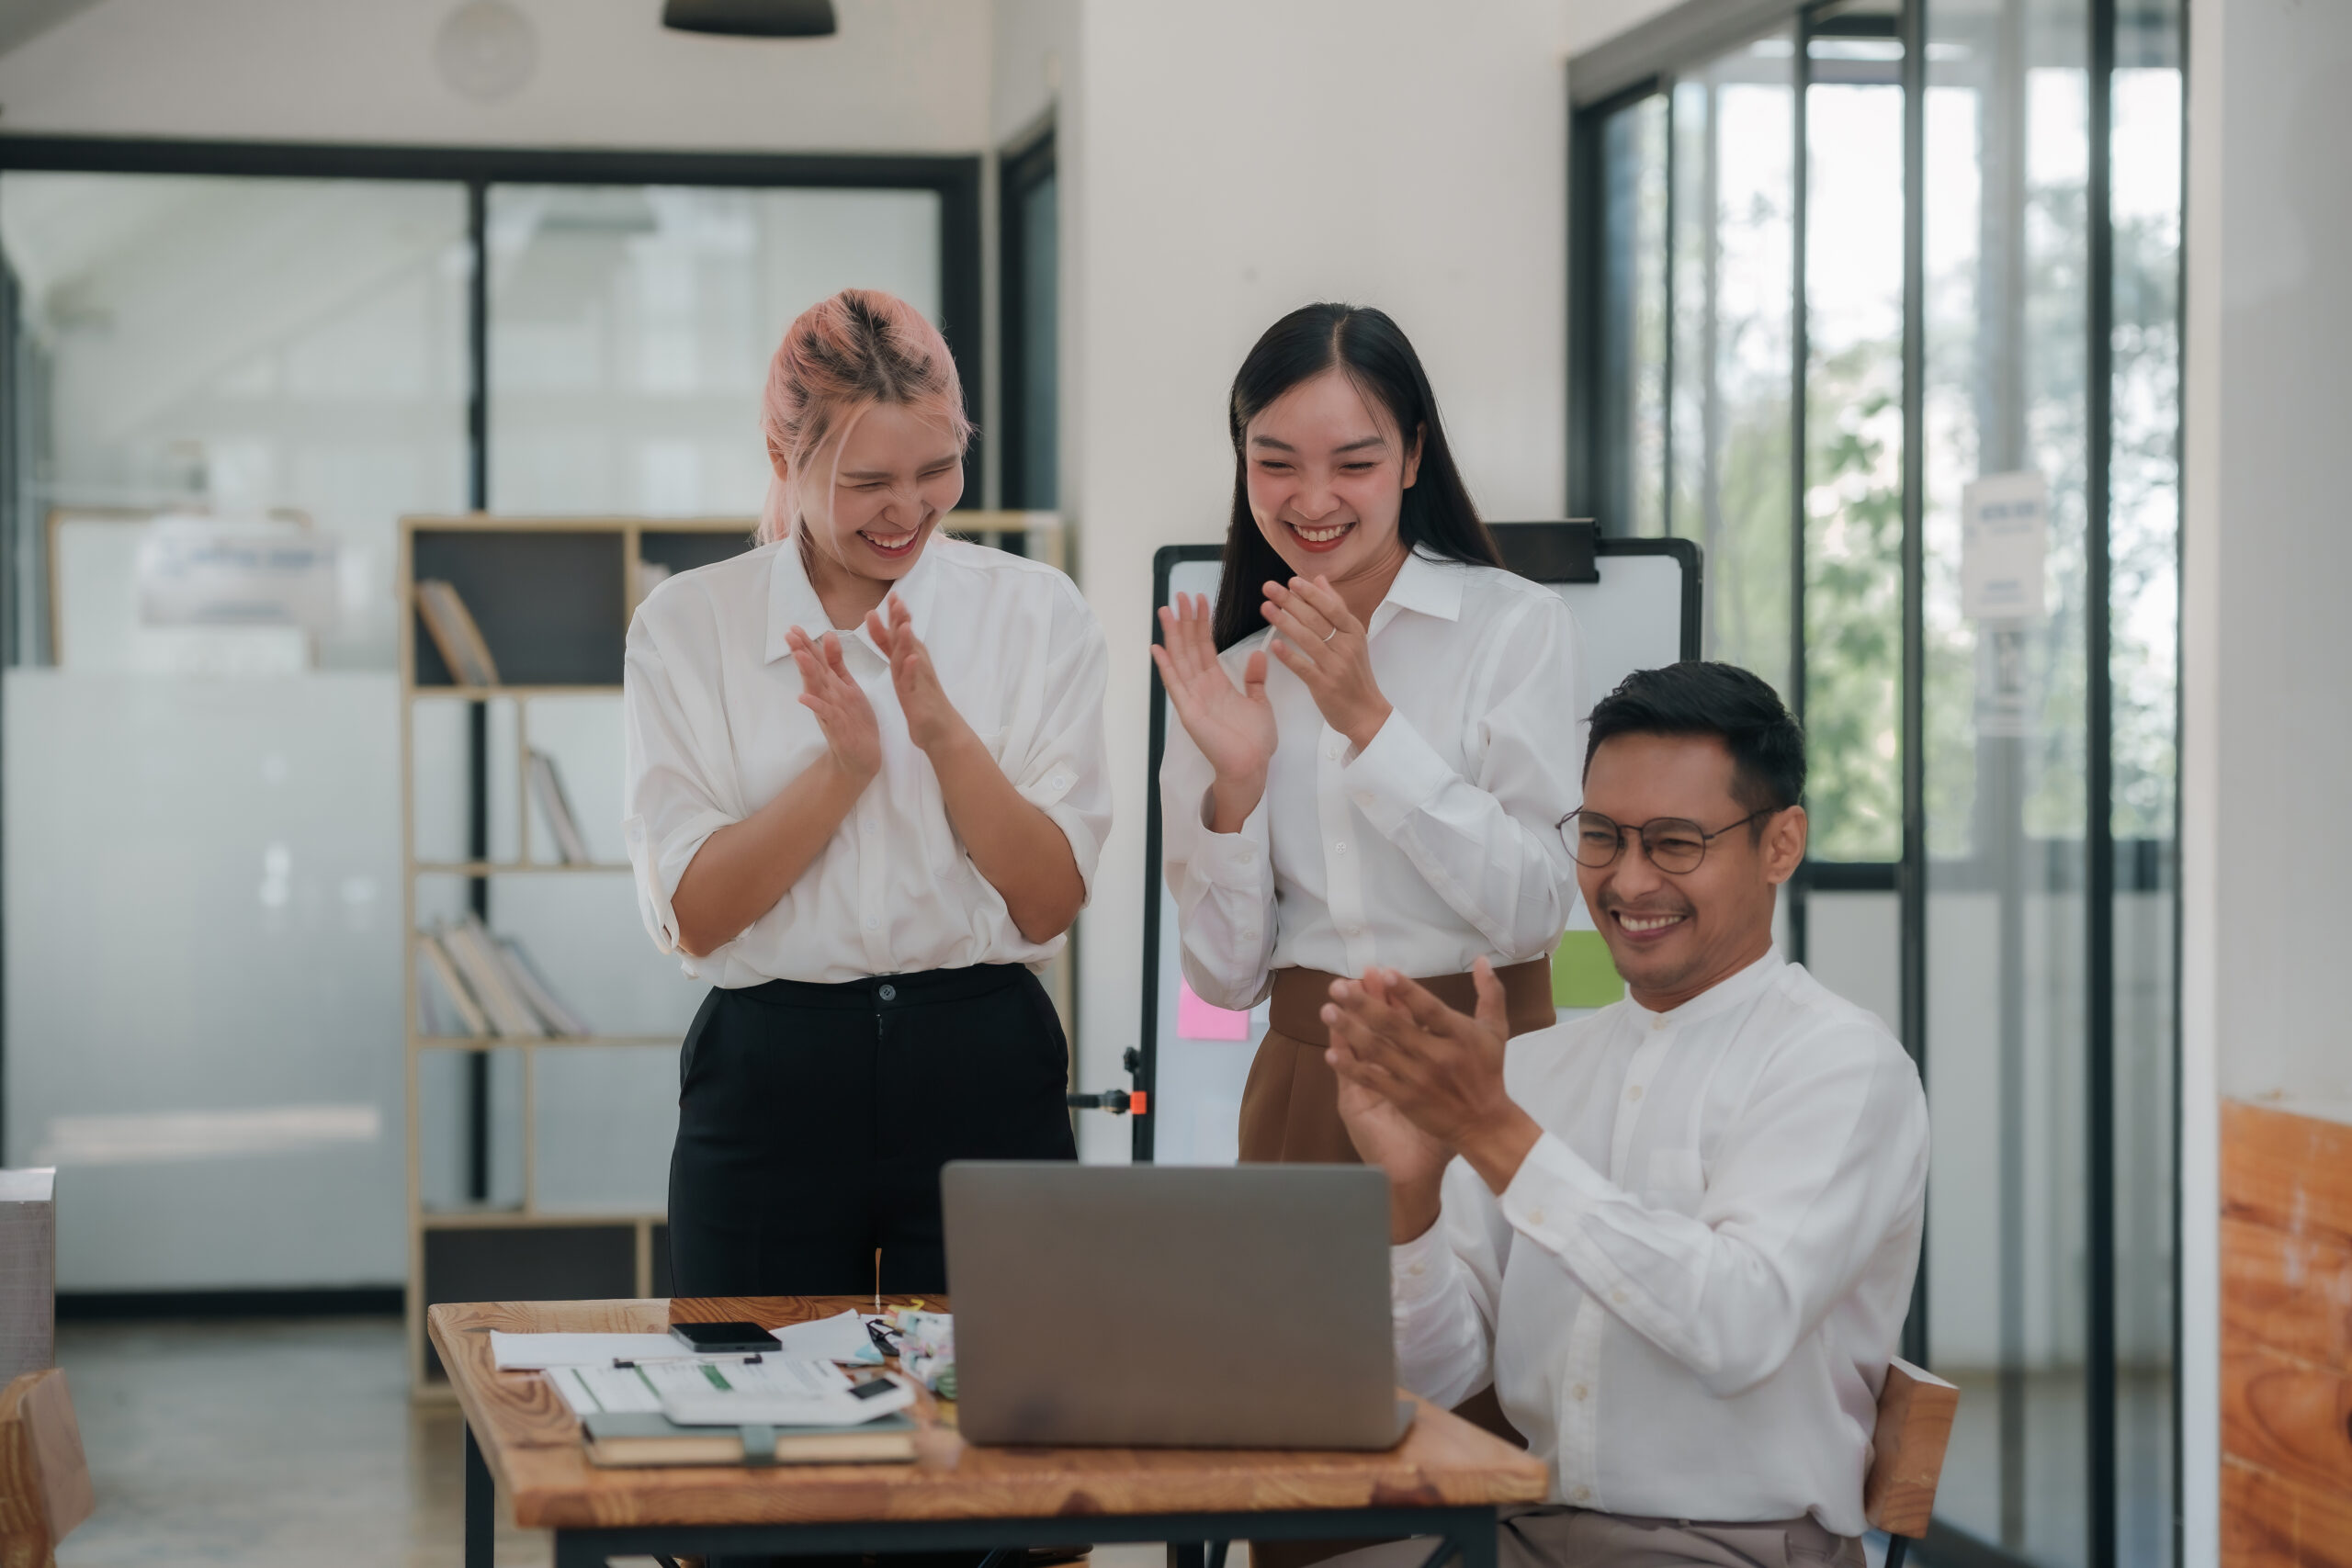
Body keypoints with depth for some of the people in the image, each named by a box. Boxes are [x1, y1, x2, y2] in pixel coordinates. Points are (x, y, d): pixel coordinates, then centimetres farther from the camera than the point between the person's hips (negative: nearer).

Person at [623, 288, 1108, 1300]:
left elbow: (1050, 904, -3)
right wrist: (843, 767, -18)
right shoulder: (686, 626, 1)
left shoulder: (1037, 612, 2)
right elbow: (692, 915, -6)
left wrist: (943, 732, -17)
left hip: (984, 1077, 0)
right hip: (769, 1085, 0)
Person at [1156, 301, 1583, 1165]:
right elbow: (1227, 976, 4)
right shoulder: (1233, 673, 6)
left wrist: (1369, 722, -19)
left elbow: (1532, 913, -15)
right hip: (1305, 1085, 3)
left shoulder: (1517, 624, -5)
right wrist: (1235, 784, -11)